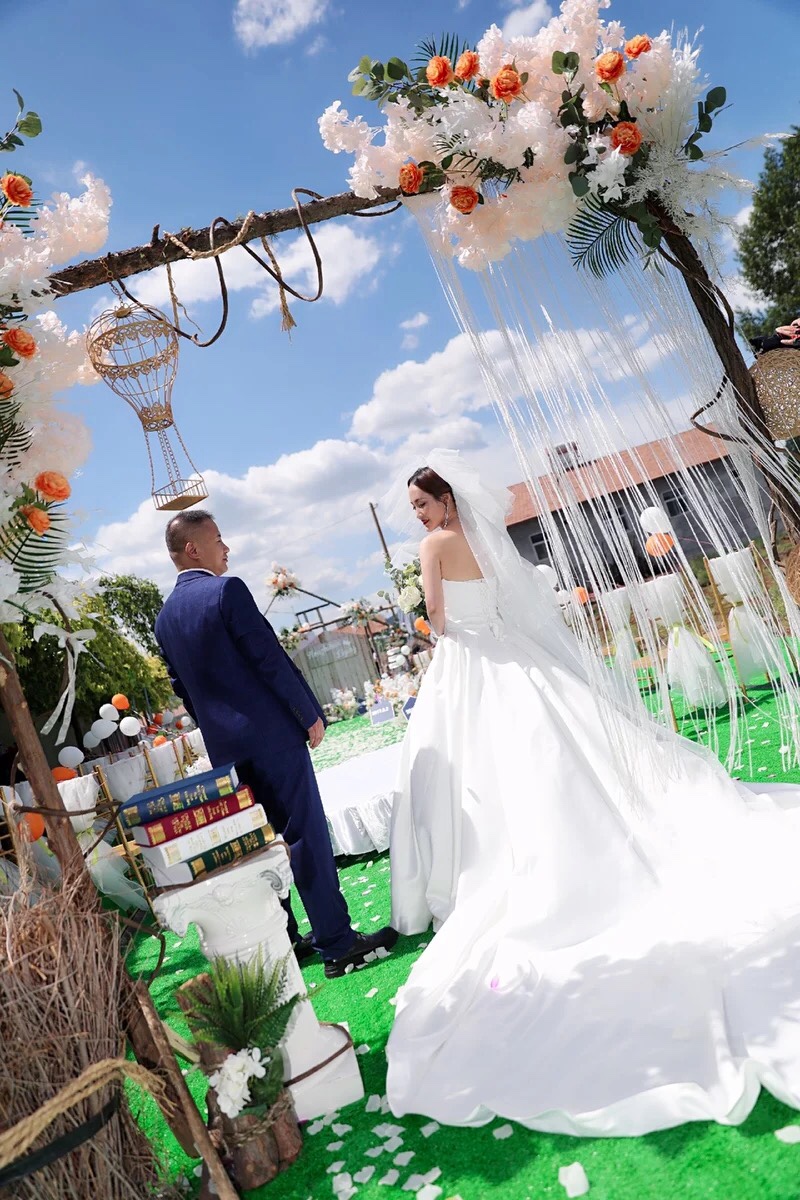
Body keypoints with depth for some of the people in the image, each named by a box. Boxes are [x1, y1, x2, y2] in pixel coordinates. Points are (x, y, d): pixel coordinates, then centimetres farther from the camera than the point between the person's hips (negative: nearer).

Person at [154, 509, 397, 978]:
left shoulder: (165, 618, 10)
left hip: (225, 748, 8)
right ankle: (338, 944, 6)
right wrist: (311, 714, -9)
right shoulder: (227, 590, -14)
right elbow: (271, 659, -17)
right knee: (307, 837, -1)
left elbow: (183, 688, 15)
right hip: (272, 734, -7)